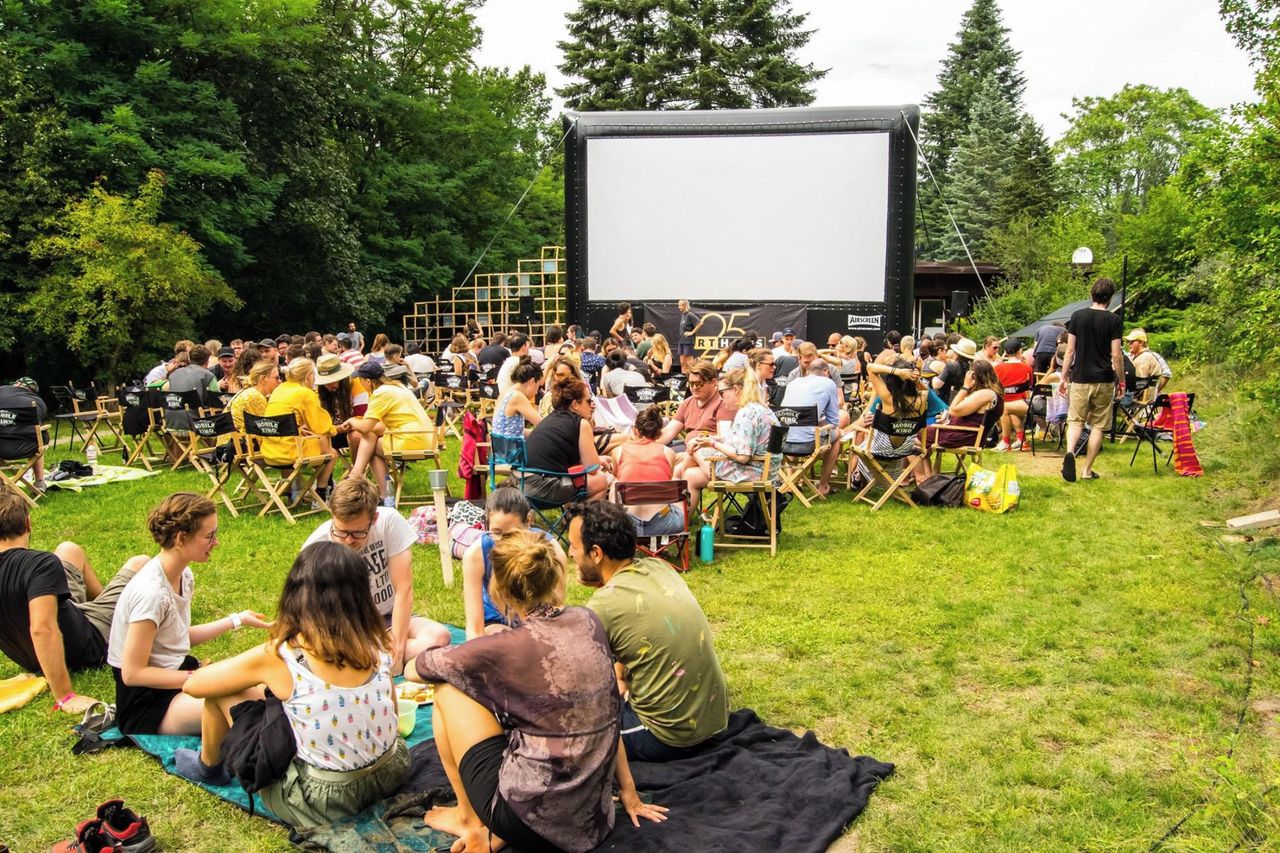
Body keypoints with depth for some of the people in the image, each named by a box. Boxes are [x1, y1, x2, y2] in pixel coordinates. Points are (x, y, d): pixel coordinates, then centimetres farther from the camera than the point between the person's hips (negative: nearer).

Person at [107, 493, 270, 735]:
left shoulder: (183, 576, 1)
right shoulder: (151, 592, -25)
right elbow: (133, 673, -20)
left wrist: (236, 620, 14)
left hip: (175, 674, 8)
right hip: (145, 704, -8)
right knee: (232, 697, -32)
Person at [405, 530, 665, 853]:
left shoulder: (504, 648, -15)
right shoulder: (589, 623, -1)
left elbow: (412, 670, 2)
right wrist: (628, 791, 19)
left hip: (530, 817, -6)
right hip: (591, 812, 6)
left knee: (448, 690, 7)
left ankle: (469, 819, 21)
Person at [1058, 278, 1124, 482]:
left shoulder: (1078, 316, 0)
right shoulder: (1113, 320, -5)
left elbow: (1070, 350, 1)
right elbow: (1116, 355, -5)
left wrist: (1063, 377, 9)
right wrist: (1121, 381, 5)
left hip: (1080, 378, 1)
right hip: (1104, 380, -1)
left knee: (1076, 421, 9)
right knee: (1098, 425, 9)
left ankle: (1070, 452, -21)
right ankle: (1087, 469, 12)